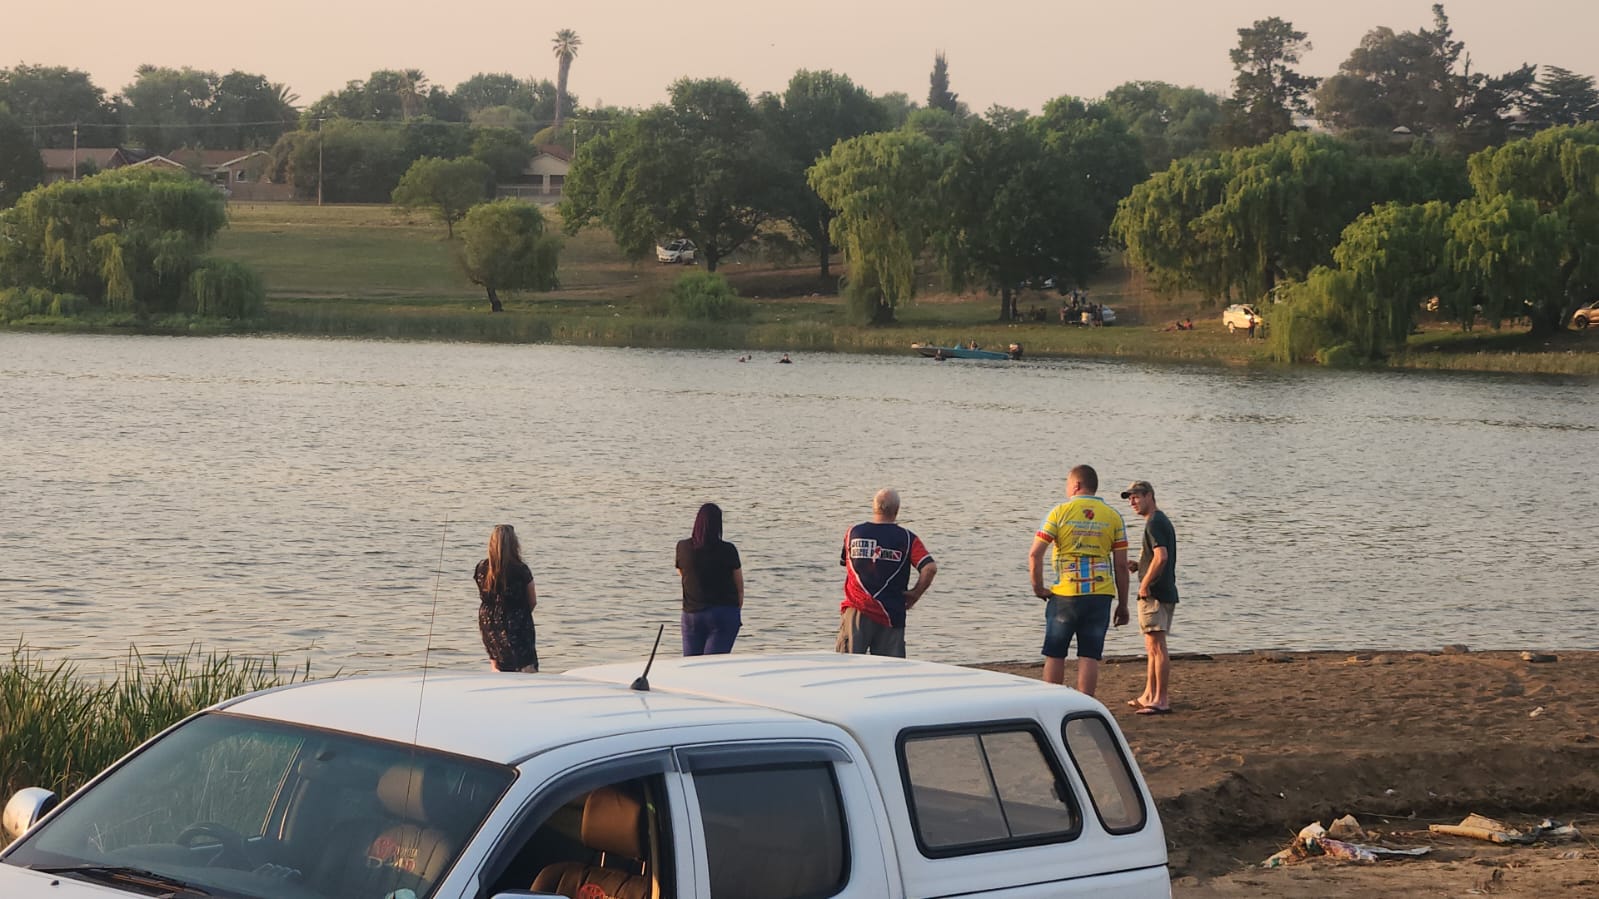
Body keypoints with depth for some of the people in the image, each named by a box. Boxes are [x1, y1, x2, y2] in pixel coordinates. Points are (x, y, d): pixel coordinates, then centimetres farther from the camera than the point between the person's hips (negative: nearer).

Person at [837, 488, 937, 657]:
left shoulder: (853, 533, 5)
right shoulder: (907, 539, -2)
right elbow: (930, 568, -11)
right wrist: (915, 594, 2)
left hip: (856, 610, 1)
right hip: (890, 615, 0)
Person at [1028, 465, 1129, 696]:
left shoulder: (1059, 513, -2)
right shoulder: (1113, 517, 4)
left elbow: (1035, 554, -9)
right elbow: (1121, 565, 3)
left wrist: (1038, 587, 3)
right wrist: (1123, 605, 9)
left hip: (1064, 595, -1)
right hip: (1099, 596, 2)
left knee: (1054, 655, 10)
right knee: (1090, 657, 3)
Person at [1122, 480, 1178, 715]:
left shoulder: (1154, 523, -14)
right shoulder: (1162, 521, 19)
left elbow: (1161, 557, -26)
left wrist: (1145, 584, -16)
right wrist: (1138, 566, 12)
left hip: (1154, 594, -11)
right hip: (1165, 593, 11)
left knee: (1157, 646, -10)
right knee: (1153, 647, 17)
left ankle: (1162, 700, -10)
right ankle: (1149, 695, 24)